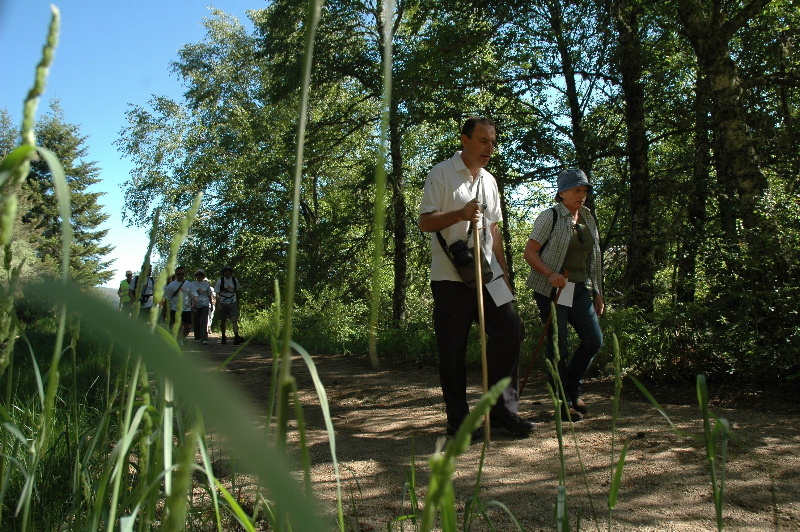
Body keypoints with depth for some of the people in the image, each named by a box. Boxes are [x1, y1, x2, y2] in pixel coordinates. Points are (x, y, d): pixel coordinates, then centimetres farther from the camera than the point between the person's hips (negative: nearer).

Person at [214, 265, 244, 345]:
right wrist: (218, 304, -21)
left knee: (234, 320, -14)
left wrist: (238, 304, 18)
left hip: (233, 303, 1)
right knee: (223, 321, 8)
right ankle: (223, 337, 26)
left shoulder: (235, 280, 3)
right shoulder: (220, 281, -5)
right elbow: (217, 294, -8)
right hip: (223, 304, -1)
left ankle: (236, 337, -23)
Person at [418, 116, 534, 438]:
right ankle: (458, 419, 12)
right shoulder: (442, 174, -2)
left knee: (509, 332, -2)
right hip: (450, 277, -6)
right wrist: (461, 213, -24)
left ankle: (502, 409, 11)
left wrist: (503, 272, 17)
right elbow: (425, 222, -8)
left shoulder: (489, 181, 18)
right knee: (453, 349, 0)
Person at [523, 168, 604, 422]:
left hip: (580, 288, 7)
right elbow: (529, 252, -11)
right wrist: (551, 274, -26)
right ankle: (563, 403, 13)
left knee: (594, 340, 4)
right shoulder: (550, 217, -7)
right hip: (551, 289, -6)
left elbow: (593, 258, 18)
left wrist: (598, 292, 16)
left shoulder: (587, 217, 13)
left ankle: (572, 389, 24)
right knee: (558, 347, -1)